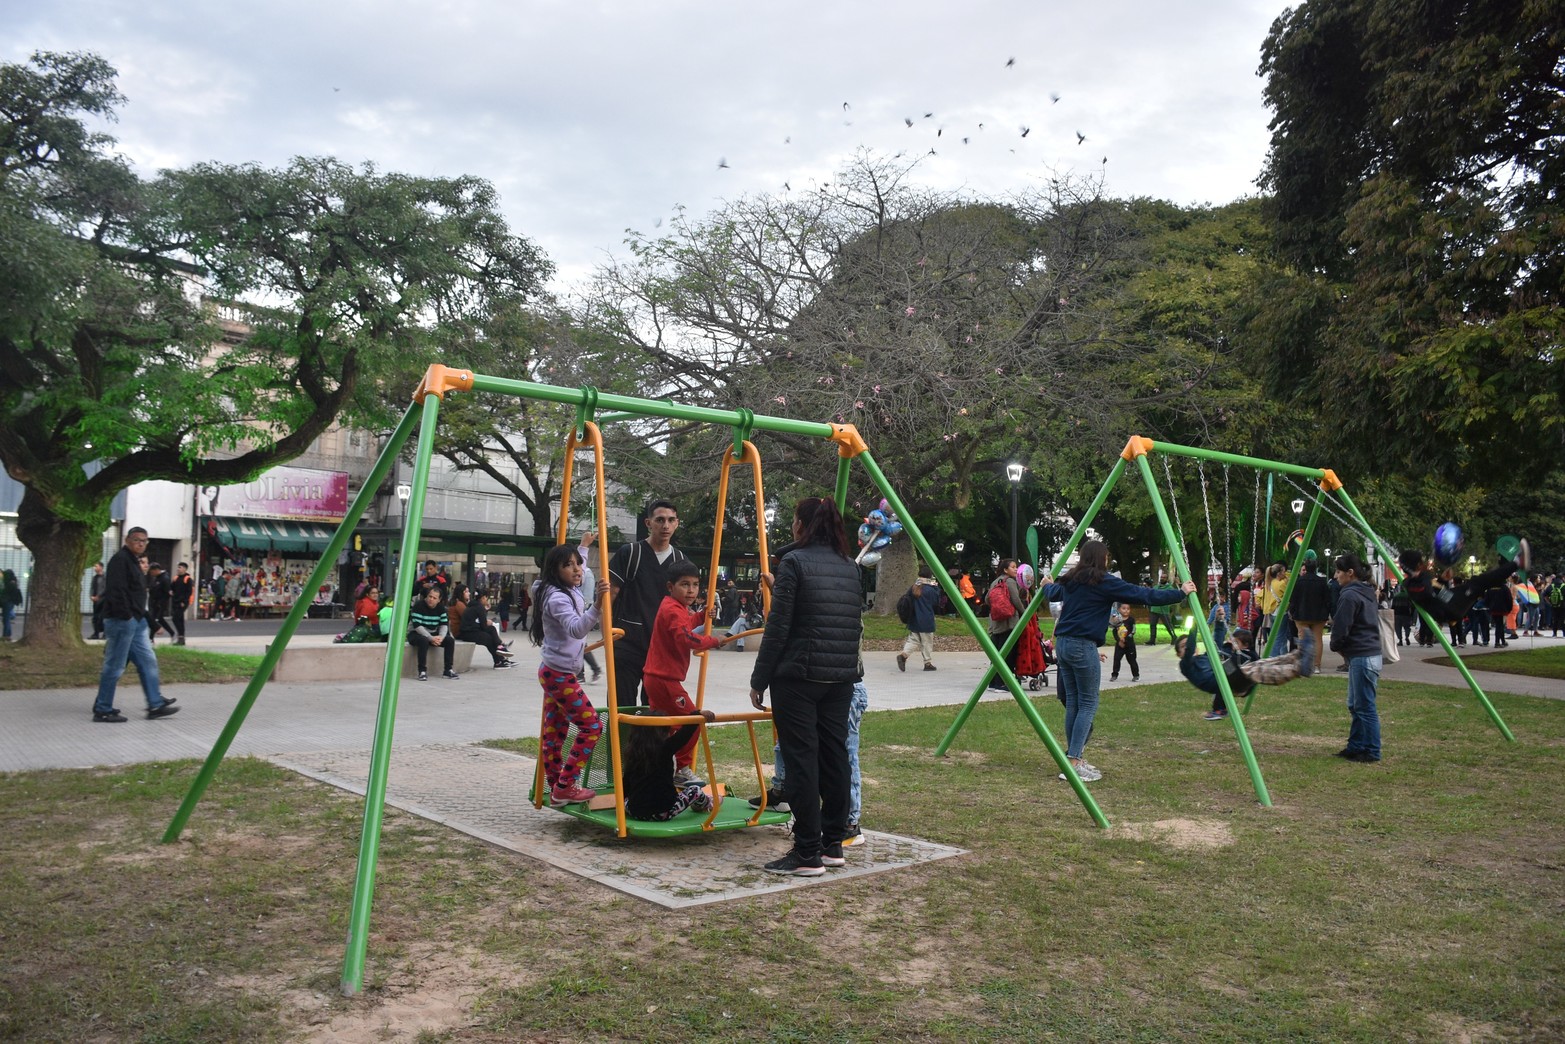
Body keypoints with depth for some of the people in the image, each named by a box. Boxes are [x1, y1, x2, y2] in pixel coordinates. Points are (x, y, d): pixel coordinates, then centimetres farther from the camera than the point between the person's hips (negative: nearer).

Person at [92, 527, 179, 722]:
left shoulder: (133, 561, 19)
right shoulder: (120, 559, -13)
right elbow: (115, 591, -22)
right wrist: (125, 615, -23)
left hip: (136, 621, 10)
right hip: (121, 620, -10)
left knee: (148, 661, 10)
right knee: (114, 666, -3)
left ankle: (156, 704, 13)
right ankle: (102, 710, 6)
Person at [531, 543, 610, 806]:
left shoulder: (572, 592, 9)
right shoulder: (557, 598, -20)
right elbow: (576, 629, -38)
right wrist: (597, 605, -52)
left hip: (556, 673, 10)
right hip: (560, 674, -10)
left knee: (555, 731, 13)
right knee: (591, 726, -9)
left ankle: (556, 788, 20)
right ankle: (565, 788, -5)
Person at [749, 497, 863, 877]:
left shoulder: (794, 562, -8)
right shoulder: (850, 566, 11)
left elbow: (778, 627, -12)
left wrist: (759, 680, -5)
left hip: (797, 676, -7)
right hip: (842, 676, 7)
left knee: (801, 760, -2)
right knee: (835, 756, 11)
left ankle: (807, 854, 0)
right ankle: (833, 845, 20)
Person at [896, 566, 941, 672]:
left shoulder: (913, 588, 4)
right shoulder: (930, 590, -14)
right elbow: (936, 601, -1)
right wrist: (936, 587, 4)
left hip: (913, 621, 5)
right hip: (926, 621, -5)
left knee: (913, 640, 10)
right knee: (927, 643, 7)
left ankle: (903, 654, -14)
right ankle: (928, 663, 14)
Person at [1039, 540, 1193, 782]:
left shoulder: (1070, 581, 12)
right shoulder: (1103, 582, -8)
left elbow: (1052, 594, 33)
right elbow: (1143, 595, -8)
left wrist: (1048, 584, 56)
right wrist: (1181, 592, -1)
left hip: (1062, 644, 7)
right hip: (1083, 646, -7)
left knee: (1073, 702, 11)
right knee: (1088, 703, -2)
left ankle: (1074, 756, 15)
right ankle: (1074, 762, -8)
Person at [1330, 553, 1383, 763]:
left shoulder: (1349, 595, -15)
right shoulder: (1368, 592, 15)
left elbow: (1341, 629, -16)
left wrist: (1335, 646, 3)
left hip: (1361, 657, -10)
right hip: (1371, 654, 10)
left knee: (1365, 707, -4)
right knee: (1355, 705, 15)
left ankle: (1372, 751, 1)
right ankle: (1356, 747, 20)